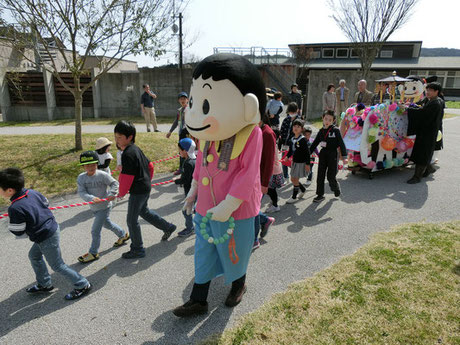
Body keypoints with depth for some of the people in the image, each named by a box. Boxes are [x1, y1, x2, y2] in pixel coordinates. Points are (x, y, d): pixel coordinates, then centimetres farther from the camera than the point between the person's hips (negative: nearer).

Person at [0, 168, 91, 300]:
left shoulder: (15, 208, -26)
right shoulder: (33, 192, -4)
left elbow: (19, 232, -16)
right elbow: (46, 204, 14)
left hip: (46, 239, -9)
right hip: (53, 227, 9)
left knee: (57, 265, 7)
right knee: (34, 255, 28)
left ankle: (82, 285, 18)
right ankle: (44, 284, 42)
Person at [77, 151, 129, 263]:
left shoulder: (102, 175, -17)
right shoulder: (81, 178, -6)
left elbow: (114, 183, -8)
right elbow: (81, 192, -15)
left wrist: (112, 194, -23)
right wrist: (92, 198, -32)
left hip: (104, 207, -6)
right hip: (94, 208, 6)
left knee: (95, 230, -3)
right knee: (107, 224, 26)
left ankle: (93, 253, 15)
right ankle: (123, 235, 49)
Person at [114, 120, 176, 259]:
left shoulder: (127, 154, -22)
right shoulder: (136, 149, 8)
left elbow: (126, 177, -23)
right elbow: (150, 165, 16)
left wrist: (121, 193, -7)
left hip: (137, 191, -10)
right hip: (145, 188, 10)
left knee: (131, 220, 3)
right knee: (144, 211, 28)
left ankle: (138, 250, 17)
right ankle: (168, 227, 39)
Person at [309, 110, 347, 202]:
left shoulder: (336, 130, -6)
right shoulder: (321, 131, 8)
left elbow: (341, 143, -9)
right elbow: (314, 143, 14)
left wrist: (344, 156, -16)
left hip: (332, 154, -5)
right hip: (323, 154, 5)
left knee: (330, 176, 0)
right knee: (320, 175, 5)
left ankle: (336, 189, 31)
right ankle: (320, 195, 16)